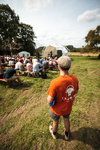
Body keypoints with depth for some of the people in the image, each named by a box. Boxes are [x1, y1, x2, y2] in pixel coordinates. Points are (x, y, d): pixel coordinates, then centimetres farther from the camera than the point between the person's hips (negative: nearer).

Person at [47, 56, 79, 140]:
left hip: (57, 109, -3)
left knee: (55, 121, 29)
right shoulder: (75, 79, -21)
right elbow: (76, 92, -3)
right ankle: (67, 134, 63)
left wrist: (48, 98, -7)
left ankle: (54, 134, 62)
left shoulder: (55, 82, -37)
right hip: (68, 107, 3)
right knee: (66, 119, 33)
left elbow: (50, 101, -28)